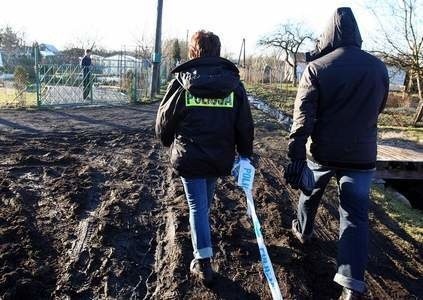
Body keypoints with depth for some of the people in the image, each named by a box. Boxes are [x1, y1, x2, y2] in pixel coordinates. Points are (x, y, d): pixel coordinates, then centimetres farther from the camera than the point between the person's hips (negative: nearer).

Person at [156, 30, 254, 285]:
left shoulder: (182, 82, -8)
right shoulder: (234, 84, -2)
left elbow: (164, 120, 0)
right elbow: (245, 126, 0)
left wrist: (169, 142, 20)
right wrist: (246, 155, 11)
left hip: (189, 157, -3)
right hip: (220, 158, 3)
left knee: (197, 205, 6)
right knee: (206, 199, 26)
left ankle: (204, 262, 6)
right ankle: (202, 224, 54)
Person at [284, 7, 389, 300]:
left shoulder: (316, 68, -9)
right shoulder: (379, 68, 1)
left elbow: (303, 116, -16)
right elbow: (377, 109, 14)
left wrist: (295, 156, -17)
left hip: (322, 151, -1)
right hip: (362, 154, 1)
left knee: (310, 193, 25)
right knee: (355, 215, 4)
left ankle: (303, 231, 50)